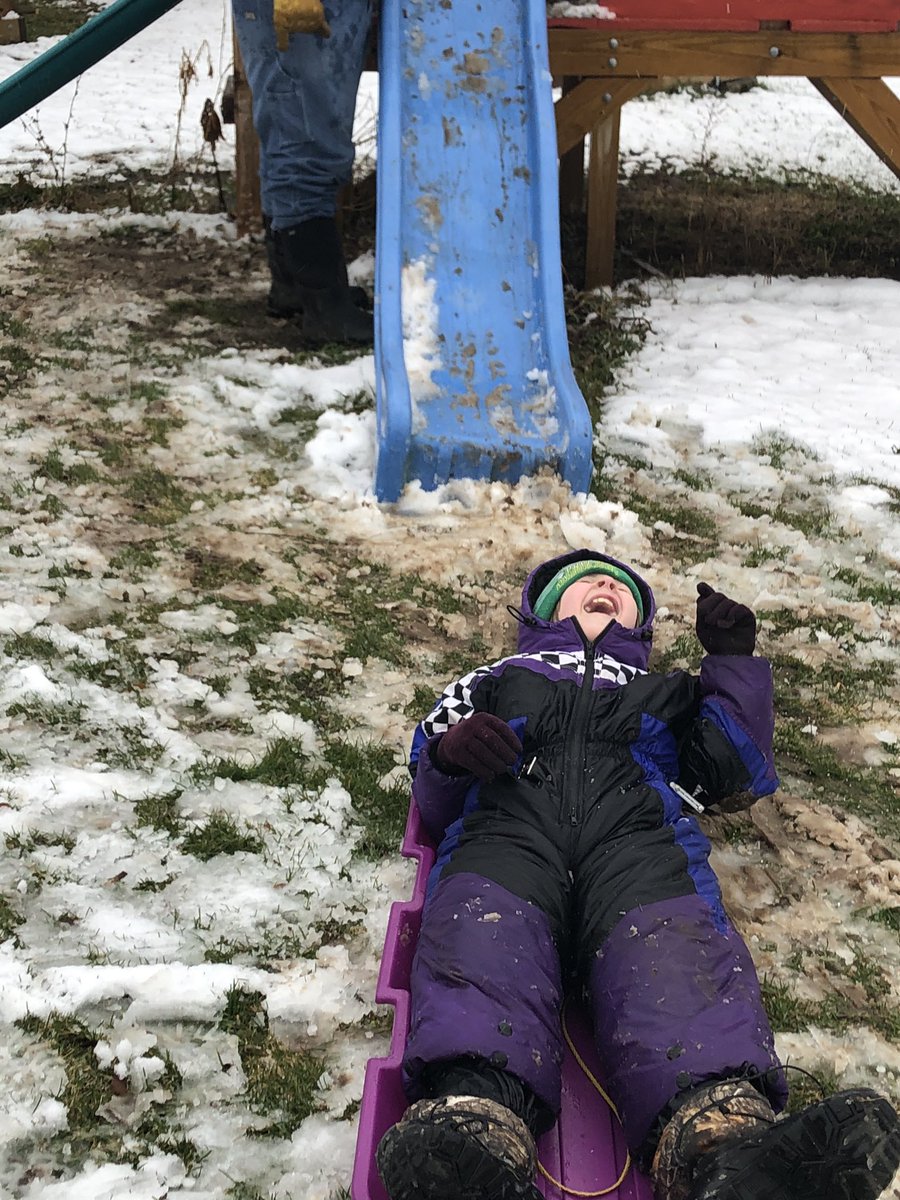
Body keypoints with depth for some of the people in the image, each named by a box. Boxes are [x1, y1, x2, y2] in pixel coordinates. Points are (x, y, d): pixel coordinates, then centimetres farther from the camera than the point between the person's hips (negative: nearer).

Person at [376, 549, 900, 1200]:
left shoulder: (671, 692, 43)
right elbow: (434, 800, 28)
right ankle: (474, 1130, -63)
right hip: (510, 823, 0)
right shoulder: (502, 679, 40)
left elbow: (738, 777, 25)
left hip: (636, 832, 1)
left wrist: (732, 660, 24)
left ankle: (723, 1136, -64)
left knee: (676, 951, -37)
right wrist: (451, 753, 5)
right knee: (482, 936, -38)